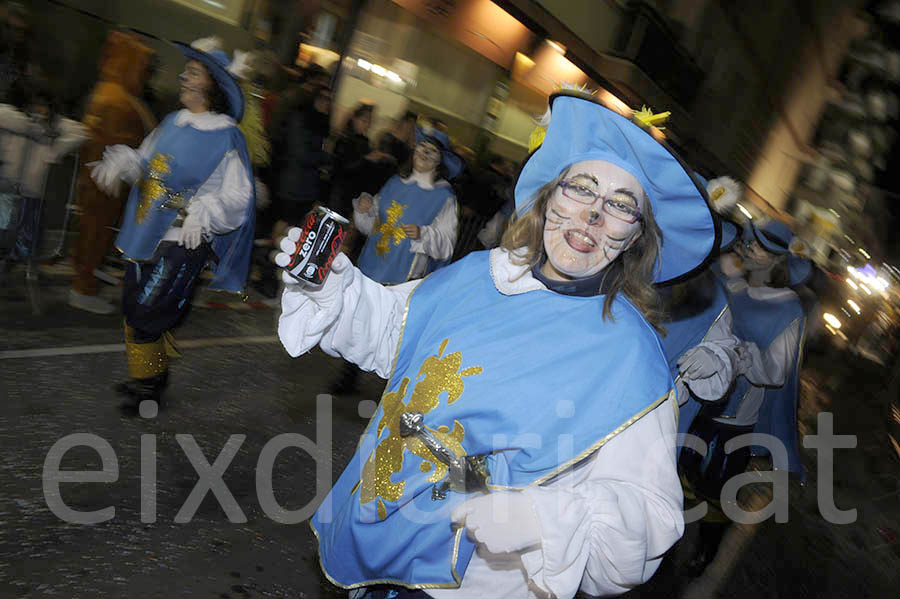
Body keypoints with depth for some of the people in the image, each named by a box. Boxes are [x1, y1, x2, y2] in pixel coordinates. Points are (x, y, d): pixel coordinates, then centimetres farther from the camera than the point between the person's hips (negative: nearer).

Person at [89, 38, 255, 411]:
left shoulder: (227, 139, -12)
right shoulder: (174, 123, 9)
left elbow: (237, 198, -15)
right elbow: (144, 161, 20)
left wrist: (201, 210, -30)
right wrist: (122, 162, -1)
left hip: (184, 244, -7)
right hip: (147, 236, 7)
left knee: (146, 315, -5)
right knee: (133, 307, 16)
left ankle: (149, 387, 17)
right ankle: (144, 377, 35)